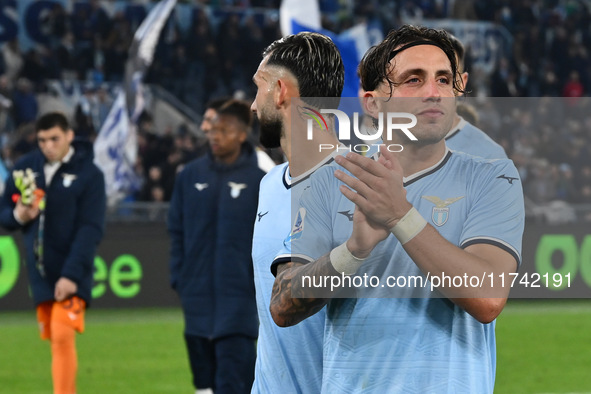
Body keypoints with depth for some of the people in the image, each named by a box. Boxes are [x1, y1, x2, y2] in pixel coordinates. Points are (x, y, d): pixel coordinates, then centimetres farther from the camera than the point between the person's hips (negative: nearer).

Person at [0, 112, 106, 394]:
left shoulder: (89, 175, -7)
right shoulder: (25, 168, 6)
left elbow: (90, 230, -13)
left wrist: (71, 275, -21)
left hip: (70, 275, -5)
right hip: (39, 272, 5)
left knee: (63, 337, -16)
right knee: (55, 341, 9)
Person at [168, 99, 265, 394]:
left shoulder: (259, 179, -3)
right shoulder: (190, 176, 7)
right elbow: (177, 231, 12)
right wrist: (179, 277, 4)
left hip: (238, 295, -4)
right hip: (198, 297, 4)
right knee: (203, 369, 10)